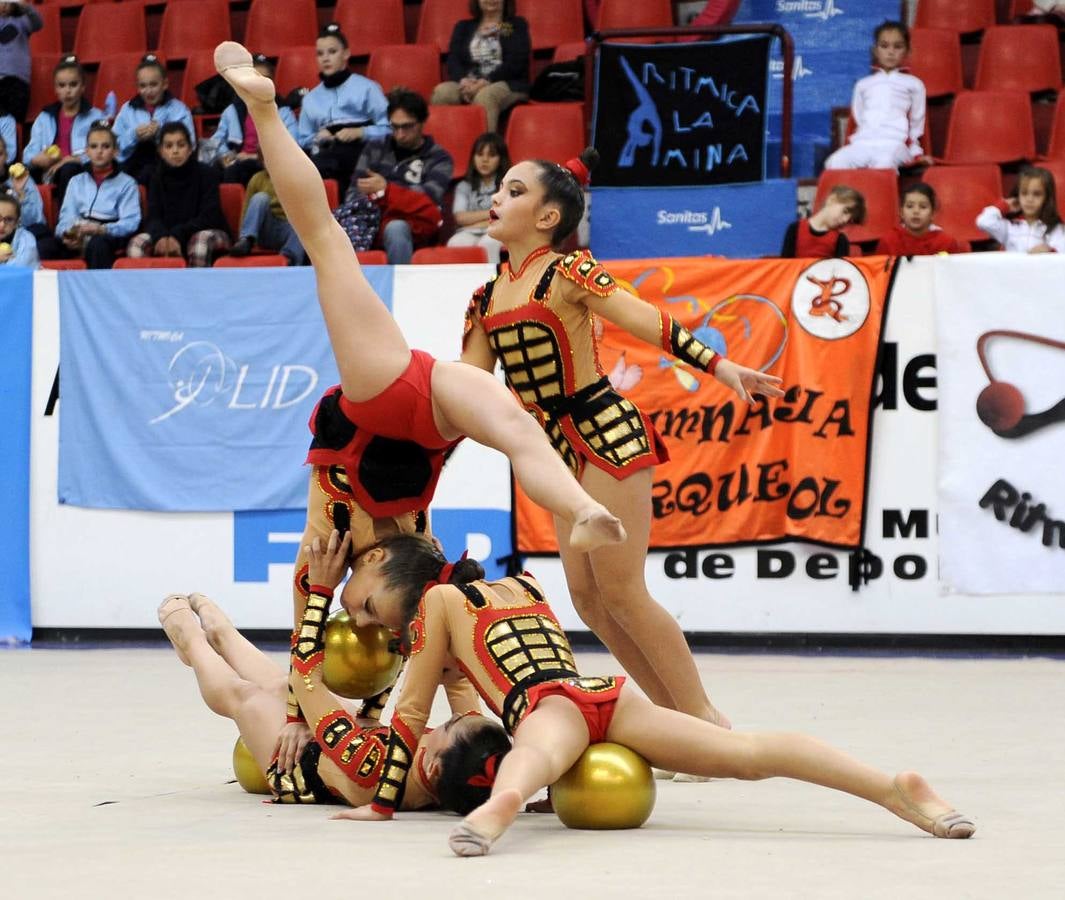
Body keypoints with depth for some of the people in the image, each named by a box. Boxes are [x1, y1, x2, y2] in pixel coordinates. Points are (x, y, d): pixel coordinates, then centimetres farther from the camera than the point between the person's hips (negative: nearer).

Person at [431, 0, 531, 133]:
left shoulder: (517, 25, 15)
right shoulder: (463, 27, 24)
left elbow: (516, 62, 0)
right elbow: (453, 60, 10)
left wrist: (486, 82, -15)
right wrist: (463, 80, -14)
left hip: (508, 84, -3)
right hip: (468, 83, 3)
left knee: (484, 96, -38)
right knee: (442, 92, -30)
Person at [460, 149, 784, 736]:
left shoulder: (567, 274, -10)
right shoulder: (487, 299, 10)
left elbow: (650, 324, -18)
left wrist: (719, 366, -29)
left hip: (607, 436, -8)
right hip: (564, 448, 8)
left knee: (620, 592, -9)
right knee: (587, 597, 4)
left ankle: (705, 720, 2)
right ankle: (675, 715, 15)